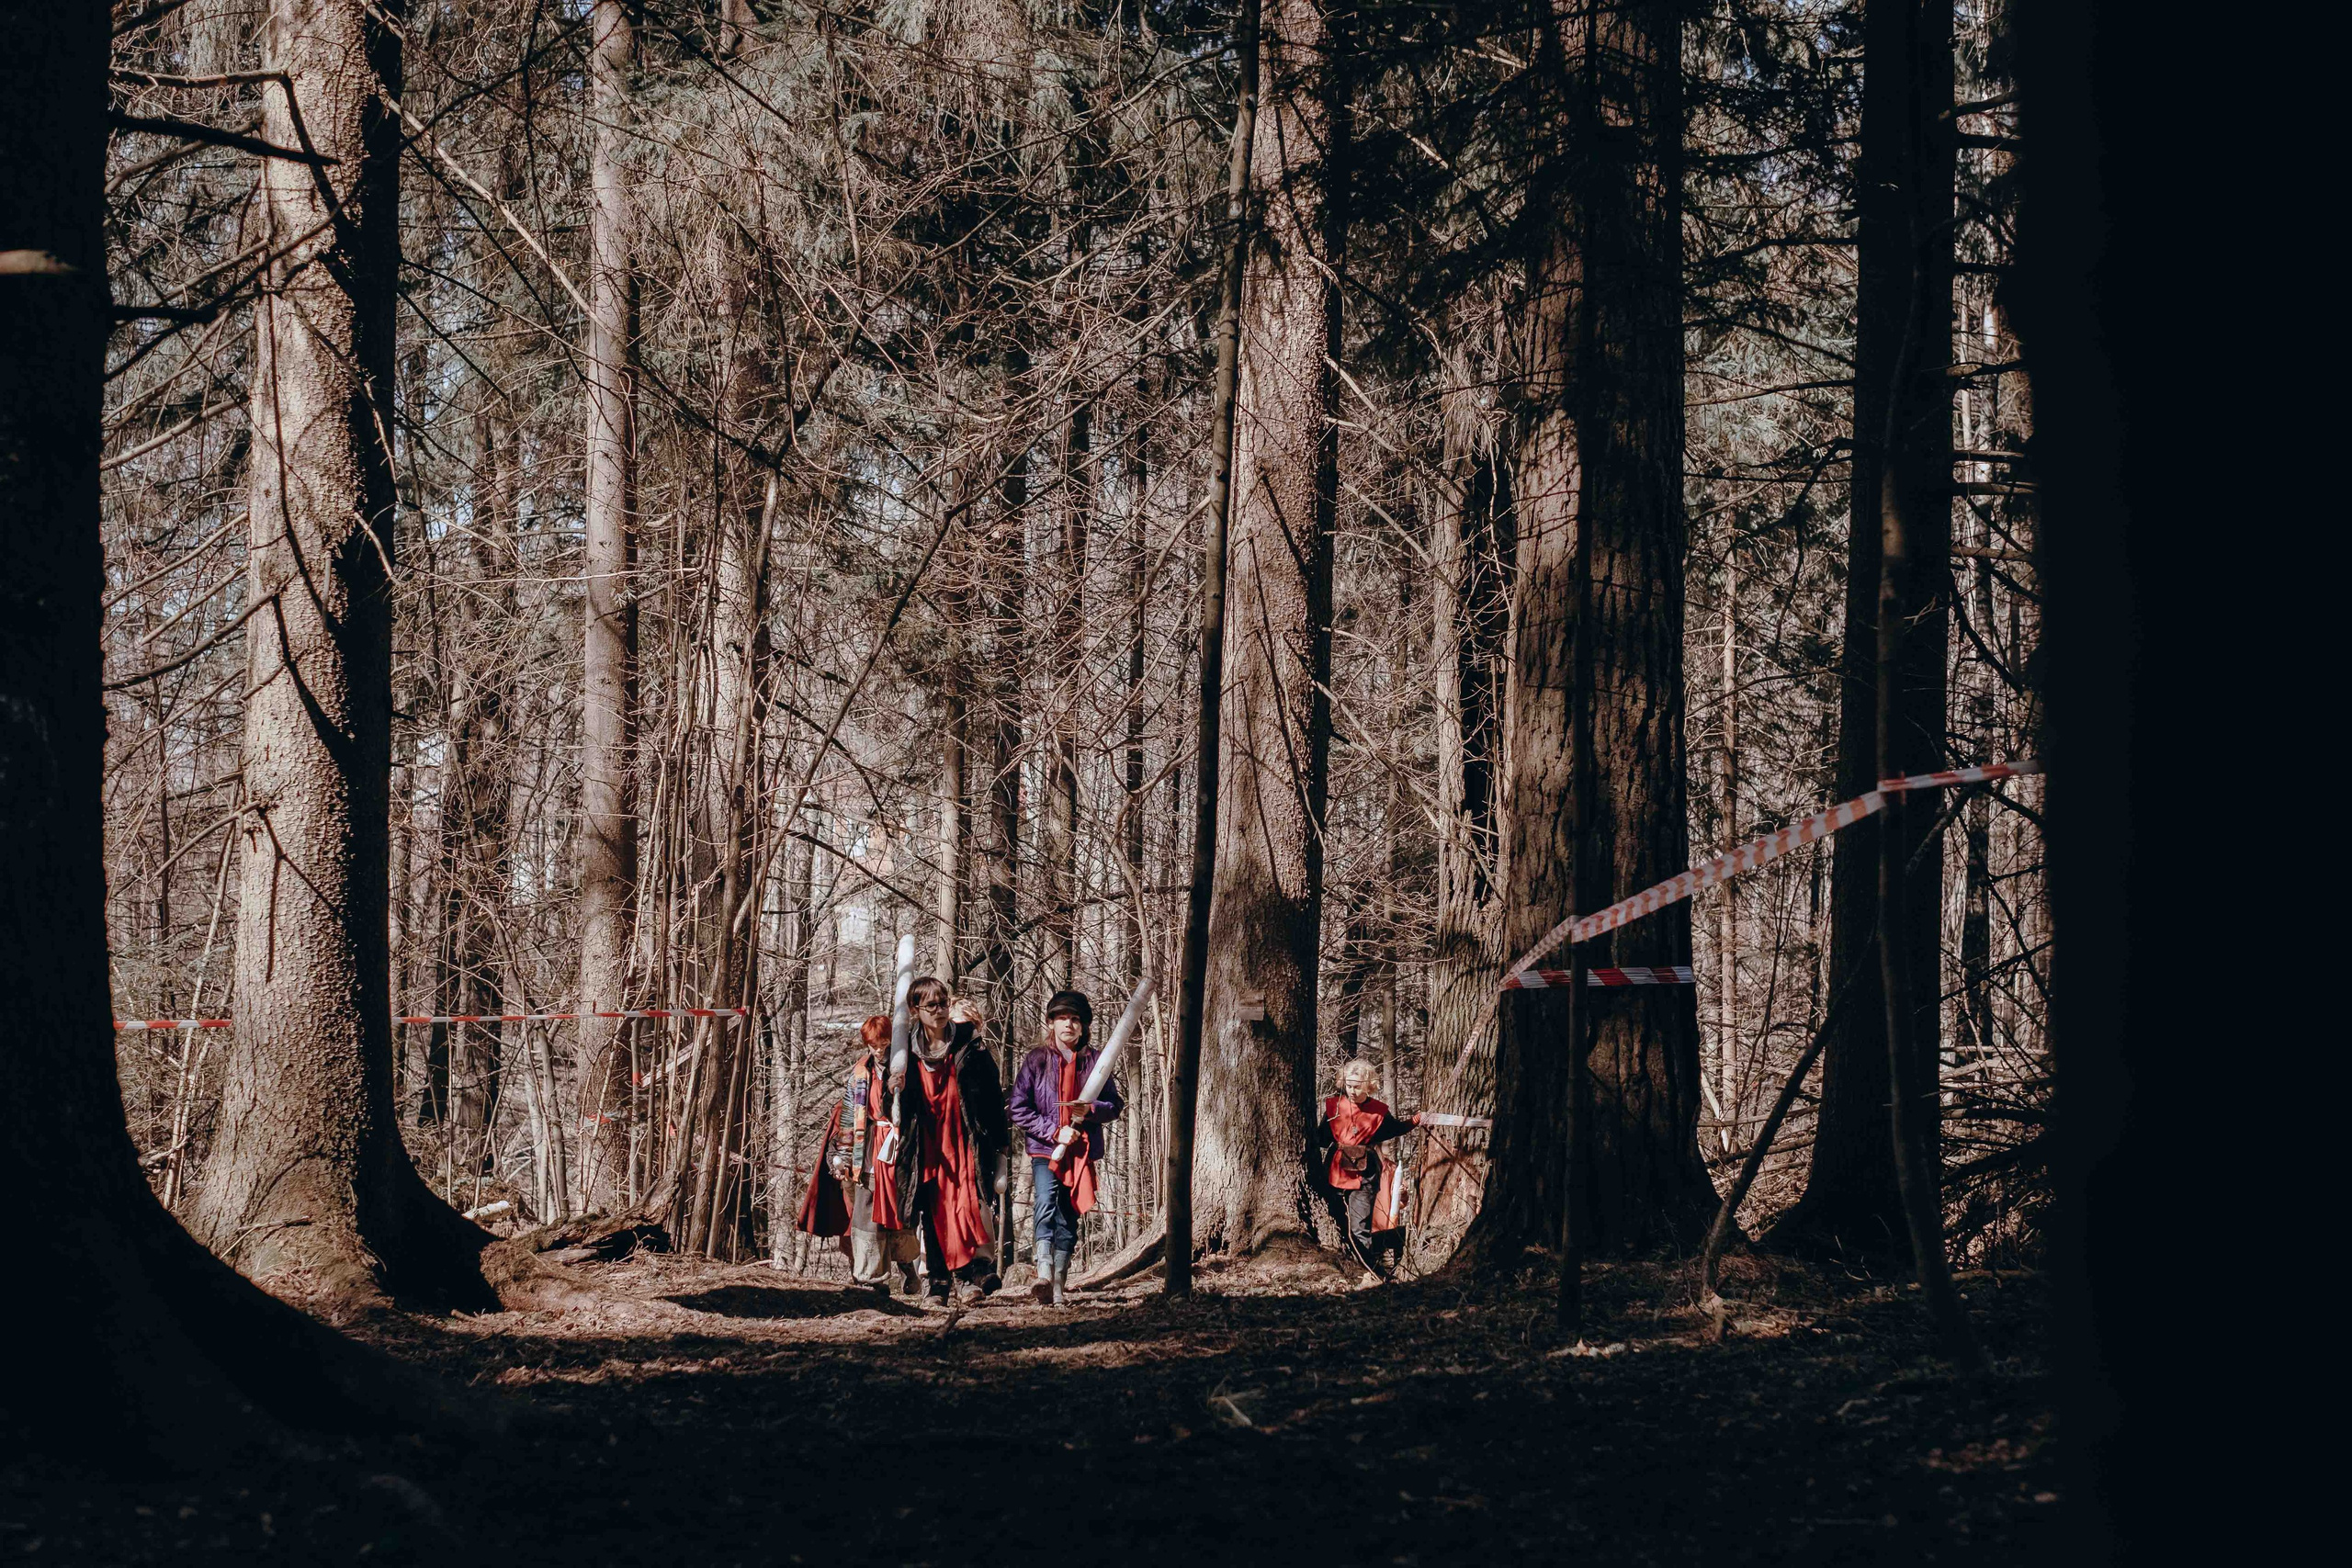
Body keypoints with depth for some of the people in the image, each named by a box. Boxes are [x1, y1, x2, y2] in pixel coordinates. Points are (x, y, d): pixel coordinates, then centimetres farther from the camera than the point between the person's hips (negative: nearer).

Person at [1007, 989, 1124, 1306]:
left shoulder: (1094, 1060, 6)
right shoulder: (1036, 1060, 2)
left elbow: (1115, 1106, 10)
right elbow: (1019, 1110, -1)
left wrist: (1091, 1110, -12)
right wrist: (1055, 1131, -12)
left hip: (1081, 1152, 2)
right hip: (1045, 1149, -2)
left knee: (1068, 1220, 5)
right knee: (1046, 1203, -25)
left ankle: (1058, 1288, 13)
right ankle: (1043, 1272, -36)